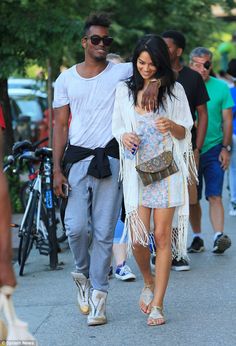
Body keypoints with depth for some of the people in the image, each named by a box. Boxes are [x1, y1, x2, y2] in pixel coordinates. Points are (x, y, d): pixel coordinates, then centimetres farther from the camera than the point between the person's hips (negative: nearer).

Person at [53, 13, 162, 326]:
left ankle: (98, 295, 7)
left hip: (110, 159, -1)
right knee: (76, 227, -7)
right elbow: (60, 125, 8)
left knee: (104, 232, 0)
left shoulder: (122, 72, 3)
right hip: (77, 159, 1)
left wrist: (155, 83, -25)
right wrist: (57, 169, 1)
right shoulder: (66, 79, 8)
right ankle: (82, 273, 22)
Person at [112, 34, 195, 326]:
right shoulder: (124, 90, 8)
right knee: (137, 238, -7)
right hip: (136, 169, 1)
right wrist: (124, 136, -8)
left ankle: (157, 305, 2)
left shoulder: (174, 90, 3)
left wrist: (172, 126, -18)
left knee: (162, 236, -4)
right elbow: (116, 126, 14)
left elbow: (185, 133, 5)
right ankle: (149, 283, 24)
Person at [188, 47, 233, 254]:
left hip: (213, 149, -1)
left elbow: (227, 121, 4)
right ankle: (197, 237, 17)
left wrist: (226, 148, -4)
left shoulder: (221, 87, 1)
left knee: (214, 196, -10)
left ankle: (219, 235, -17)